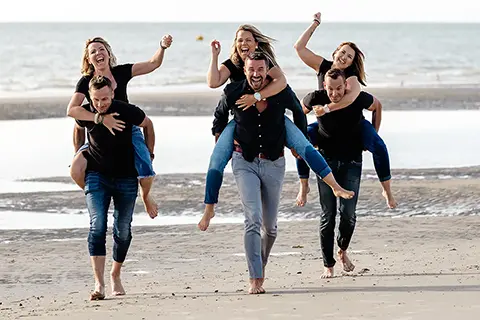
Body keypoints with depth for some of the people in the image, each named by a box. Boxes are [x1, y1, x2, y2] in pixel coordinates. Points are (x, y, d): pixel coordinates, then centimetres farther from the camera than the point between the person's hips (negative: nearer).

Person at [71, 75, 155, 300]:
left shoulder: (127, 111, -18)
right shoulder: (85, 113, -12)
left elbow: (148, 125, 3)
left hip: (126, 178, 0)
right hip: (97, 176, 0)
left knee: (123, 231, 7)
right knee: (97, 226, -17)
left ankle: (115, 275, 31)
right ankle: (99, 284, -22)